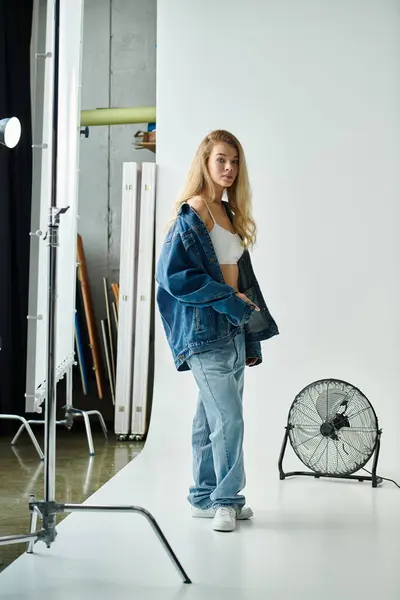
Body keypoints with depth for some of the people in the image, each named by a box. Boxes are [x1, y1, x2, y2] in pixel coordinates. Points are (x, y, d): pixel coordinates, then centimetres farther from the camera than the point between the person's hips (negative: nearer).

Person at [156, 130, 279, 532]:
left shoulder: (228, 212, 16)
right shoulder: (193, 213, -10)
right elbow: (171, 273, -17)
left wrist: (252, 337, 16)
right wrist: (225, 299, -13)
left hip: (233, 328, 8)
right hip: (205, 330, -8)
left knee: (212, 419, 12)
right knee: (228, 419, -10)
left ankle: (205, 498, 20)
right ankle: (225, 499, 2)